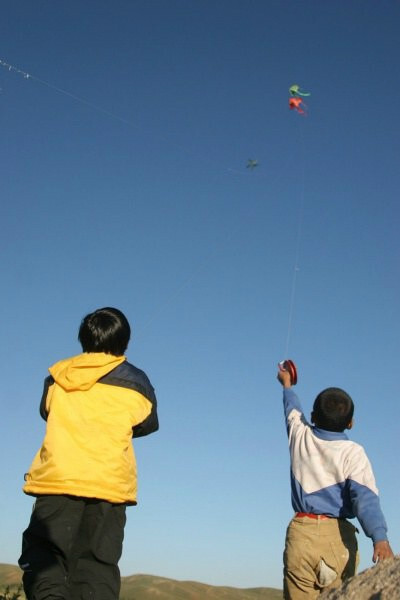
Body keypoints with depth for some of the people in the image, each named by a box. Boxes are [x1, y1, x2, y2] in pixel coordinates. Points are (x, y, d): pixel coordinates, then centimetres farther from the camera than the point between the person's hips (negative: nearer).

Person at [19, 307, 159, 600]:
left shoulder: (57, 374, 10)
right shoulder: (135, 381, 6)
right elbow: (148, 424, 18)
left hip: (56, 478, 0)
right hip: (109, 485, 0)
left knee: (42, 553, 5)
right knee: (97, 563, 3)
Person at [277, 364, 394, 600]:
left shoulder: (301, 436, 7)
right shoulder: (353, 452, -3)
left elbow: (293, 411, 30)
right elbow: (365, 496, -18)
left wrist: (287, 385, 50)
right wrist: (380, 537, -29)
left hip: (300, 534, 3)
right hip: (337, 537, -2)